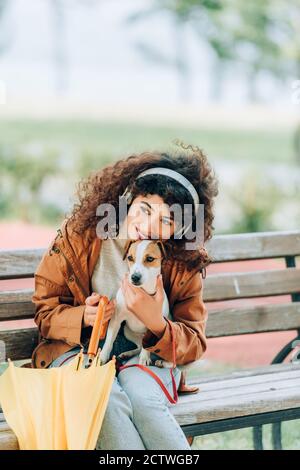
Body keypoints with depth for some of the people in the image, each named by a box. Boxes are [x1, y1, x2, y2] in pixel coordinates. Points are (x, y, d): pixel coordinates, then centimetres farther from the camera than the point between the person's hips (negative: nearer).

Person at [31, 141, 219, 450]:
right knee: (108, 400, -35)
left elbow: (194, 344, -2)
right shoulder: (79, 235, -7)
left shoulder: (184, 263, -5)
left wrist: (156, 323, -24)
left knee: (141, 395, -36)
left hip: (147, 353, 0)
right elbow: (45, 310, 2)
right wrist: (83, 317, -22)